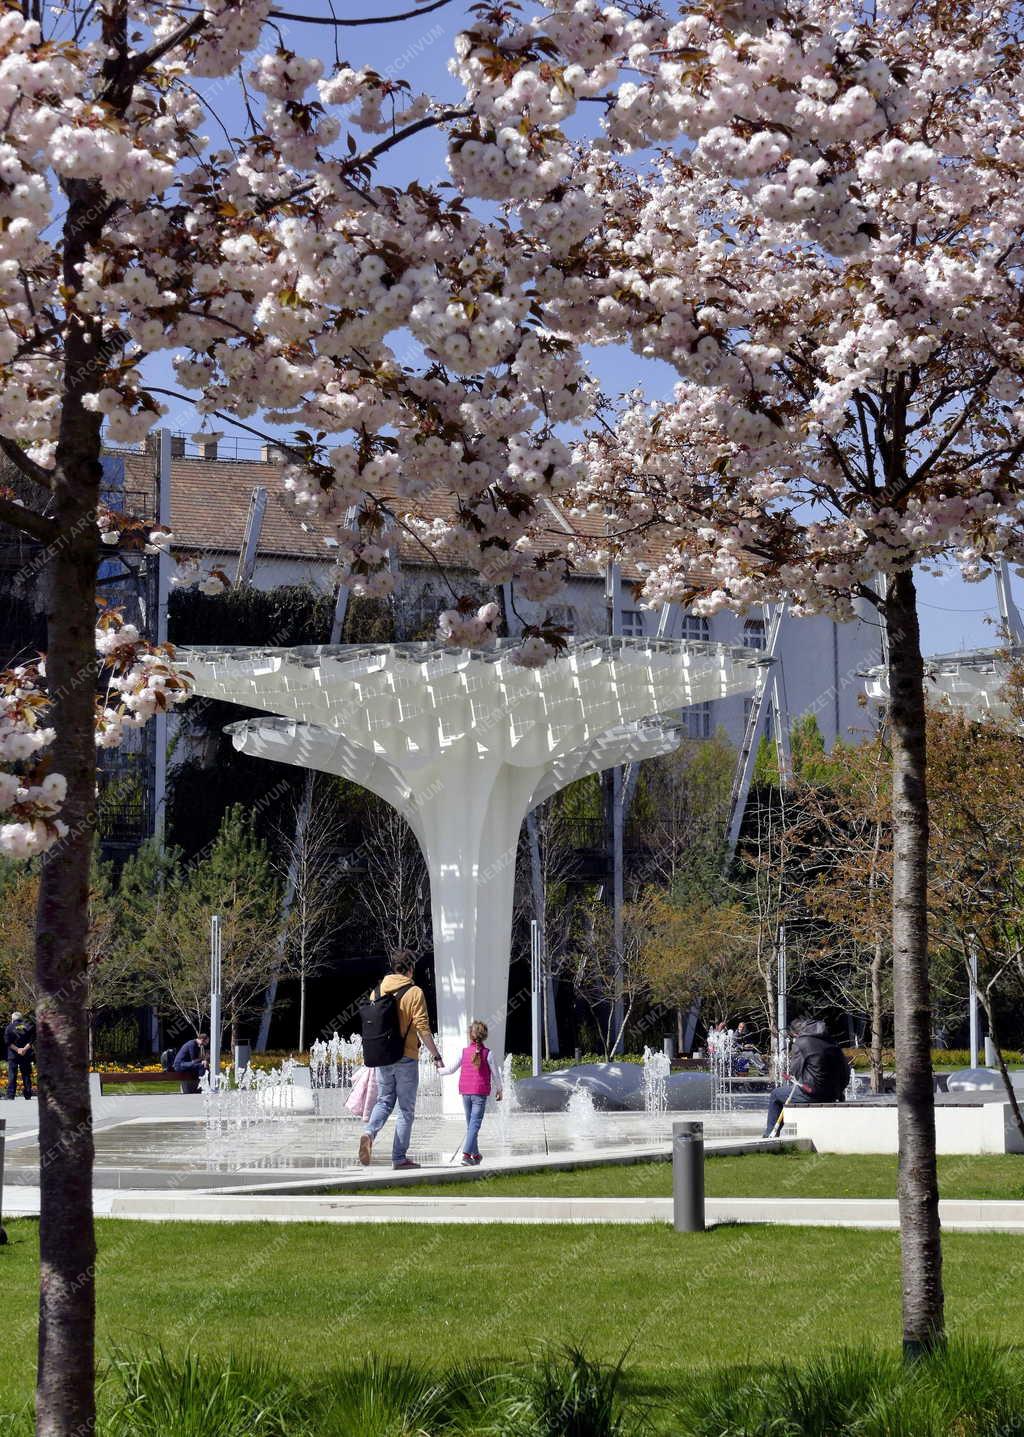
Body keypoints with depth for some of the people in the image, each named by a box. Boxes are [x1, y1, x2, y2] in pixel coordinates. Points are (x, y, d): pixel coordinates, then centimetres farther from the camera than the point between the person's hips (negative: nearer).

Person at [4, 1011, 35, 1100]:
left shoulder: (9, 1027, 2)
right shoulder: (29, 1025, 6)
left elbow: (7, 1042, -8)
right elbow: (32, 1039, -4)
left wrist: (17, 1049, -11)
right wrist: (25, 1049, -10)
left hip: (13, 1054, -2)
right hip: (26, 1054, 2)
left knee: (12, 1075, -1)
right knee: (26, 1075, 8)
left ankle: (11, 1096, -10)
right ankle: (28, 1095, 6)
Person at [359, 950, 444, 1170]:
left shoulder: (378, 990, 6)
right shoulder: (414, 993, -9)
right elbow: (423, 1028, -12)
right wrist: (436, 1055, -6)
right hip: (406, 1058, -4)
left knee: (384, 1102, 15)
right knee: (406, 1109, 4)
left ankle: (369, 1132, -14)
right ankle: (399, 1158, 4)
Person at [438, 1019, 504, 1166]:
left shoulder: (464, 1052, 0)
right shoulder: (488, 1054, -6)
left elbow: (452, 1069, 5)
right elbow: (495, 1074, -1)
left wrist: (439, 1071, 23)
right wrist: (498, 1090, 14)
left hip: (465, 1093, 3)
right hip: (480, 1093, -3)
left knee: (470, 1124, 16)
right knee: (475, 1124, -7)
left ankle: (476, 1154, 27)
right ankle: (466, 1154, -21)